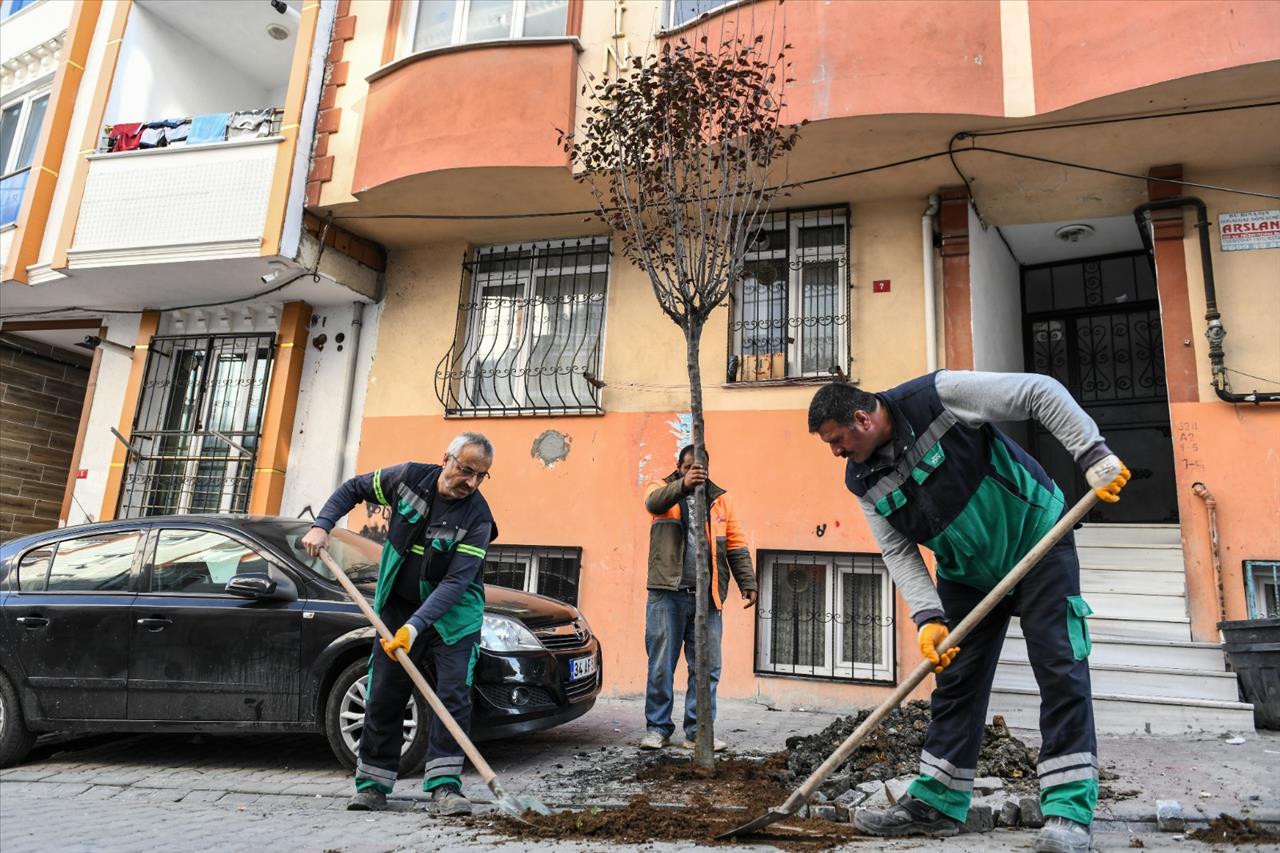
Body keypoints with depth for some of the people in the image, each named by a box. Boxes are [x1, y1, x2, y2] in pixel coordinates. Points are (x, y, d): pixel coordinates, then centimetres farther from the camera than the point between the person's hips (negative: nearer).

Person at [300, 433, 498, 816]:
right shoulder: (409, 477, -10)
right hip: (398, 608, 3)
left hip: (452, 614, -3)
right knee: (383, 697, 6)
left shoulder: (477, 518, -20)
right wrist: (321, 525, -7)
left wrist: (416, 626, -35)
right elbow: (353, 489, 6)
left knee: (453, 695, -12)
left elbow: (456, 582, -27)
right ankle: (373, 784, 20)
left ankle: (443, 784, -3)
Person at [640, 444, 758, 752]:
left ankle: (697, 732, 14)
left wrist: (748, 582, 2)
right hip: (667, 593, -2)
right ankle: (658, 728, 14)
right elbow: (654, 502, -18)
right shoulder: (662, 489, 8)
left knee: (706, 668, 4)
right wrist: (682, 485, -37)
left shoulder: (720, 499, 15)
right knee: (661, 666, 2)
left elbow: (736, 546, 13)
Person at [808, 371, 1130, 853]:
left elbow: (1041, 394, -20)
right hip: (966, 573, 5)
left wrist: (1093, 455, -26)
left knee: (1061, 669, -7)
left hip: (1038, 541, -5)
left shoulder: (938, 396, -25)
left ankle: (1069, 812, 1)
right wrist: (928, 617, -18)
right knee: (955, 680, 6)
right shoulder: (863, 481, -7)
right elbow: (898, 553, -6)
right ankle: (936, 804, 15)